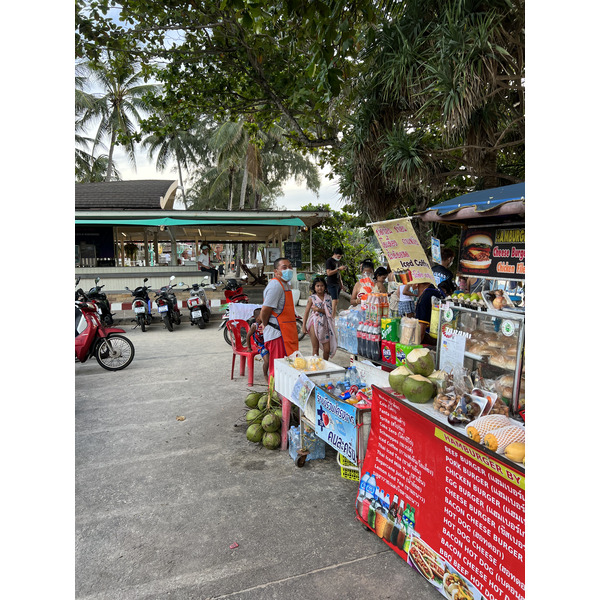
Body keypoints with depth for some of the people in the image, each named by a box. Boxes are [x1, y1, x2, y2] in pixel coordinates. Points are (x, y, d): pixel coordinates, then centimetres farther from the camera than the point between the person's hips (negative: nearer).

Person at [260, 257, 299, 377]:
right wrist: (266, 325, -5)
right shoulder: (276, 285, -16)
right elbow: (265, 310, -21)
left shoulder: (285, 284, 17)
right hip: (278, 334, -10)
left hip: (287, 334, 10)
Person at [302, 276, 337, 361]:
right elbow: (306, 312, -2)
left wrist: (319, 309, -16)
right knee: (315, 348, 3)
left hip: (325, 324, 2)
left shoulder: (328, 298, 5)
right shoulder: (312, 298, -1)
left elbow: (330, 312, -3)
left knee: (327, 349, 4)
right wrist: (304, 326, -8)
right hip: (315, 324, -2)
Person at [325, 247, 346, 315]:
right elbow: (329, 273, -17)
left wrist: (341, 285, 23)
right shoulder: (329, 261, -7)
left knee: (336, 302, 6)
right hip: (331, 284, -8)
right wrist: (339, 269, -20)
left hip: (337, 284, 8)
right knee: (334, 301, -16)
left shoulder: (337, 261, 18)